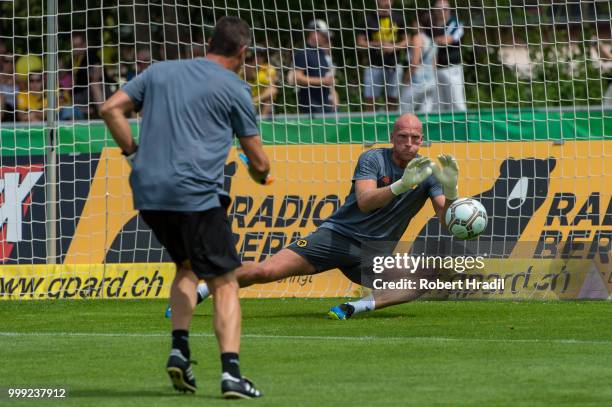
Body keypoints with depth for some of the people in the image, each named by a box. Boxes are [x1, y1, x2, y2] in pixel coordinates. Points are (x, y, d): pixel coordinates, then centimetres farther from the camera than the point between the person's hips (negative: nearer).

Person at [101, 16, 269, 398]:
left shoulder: (160, 71, 17)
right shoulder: (234, 88, 4)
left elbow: (111, 109, 10)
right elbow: (259, 162, 8)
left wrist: (134, 151, 15)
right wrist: (260, 175, 30)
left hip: (147, 193, 5)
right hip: (196, 194, -5)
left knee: (187, 265, 26)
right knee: (224, 282, 1)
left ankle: (180, 348, 9)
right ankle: (231, 371, -13)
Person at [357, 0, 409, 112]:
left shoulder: (398, 18, 7)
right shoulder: (369, 18, -1)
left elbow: (405, 41, 11)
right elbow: (360, 42, -1)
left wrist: (394, 47, -8)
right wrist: (377, 44, -15)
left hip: (393, 66, 2)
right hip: (374, 65, -2)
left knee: (392, 99, 5)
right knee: (369, 99, -5)